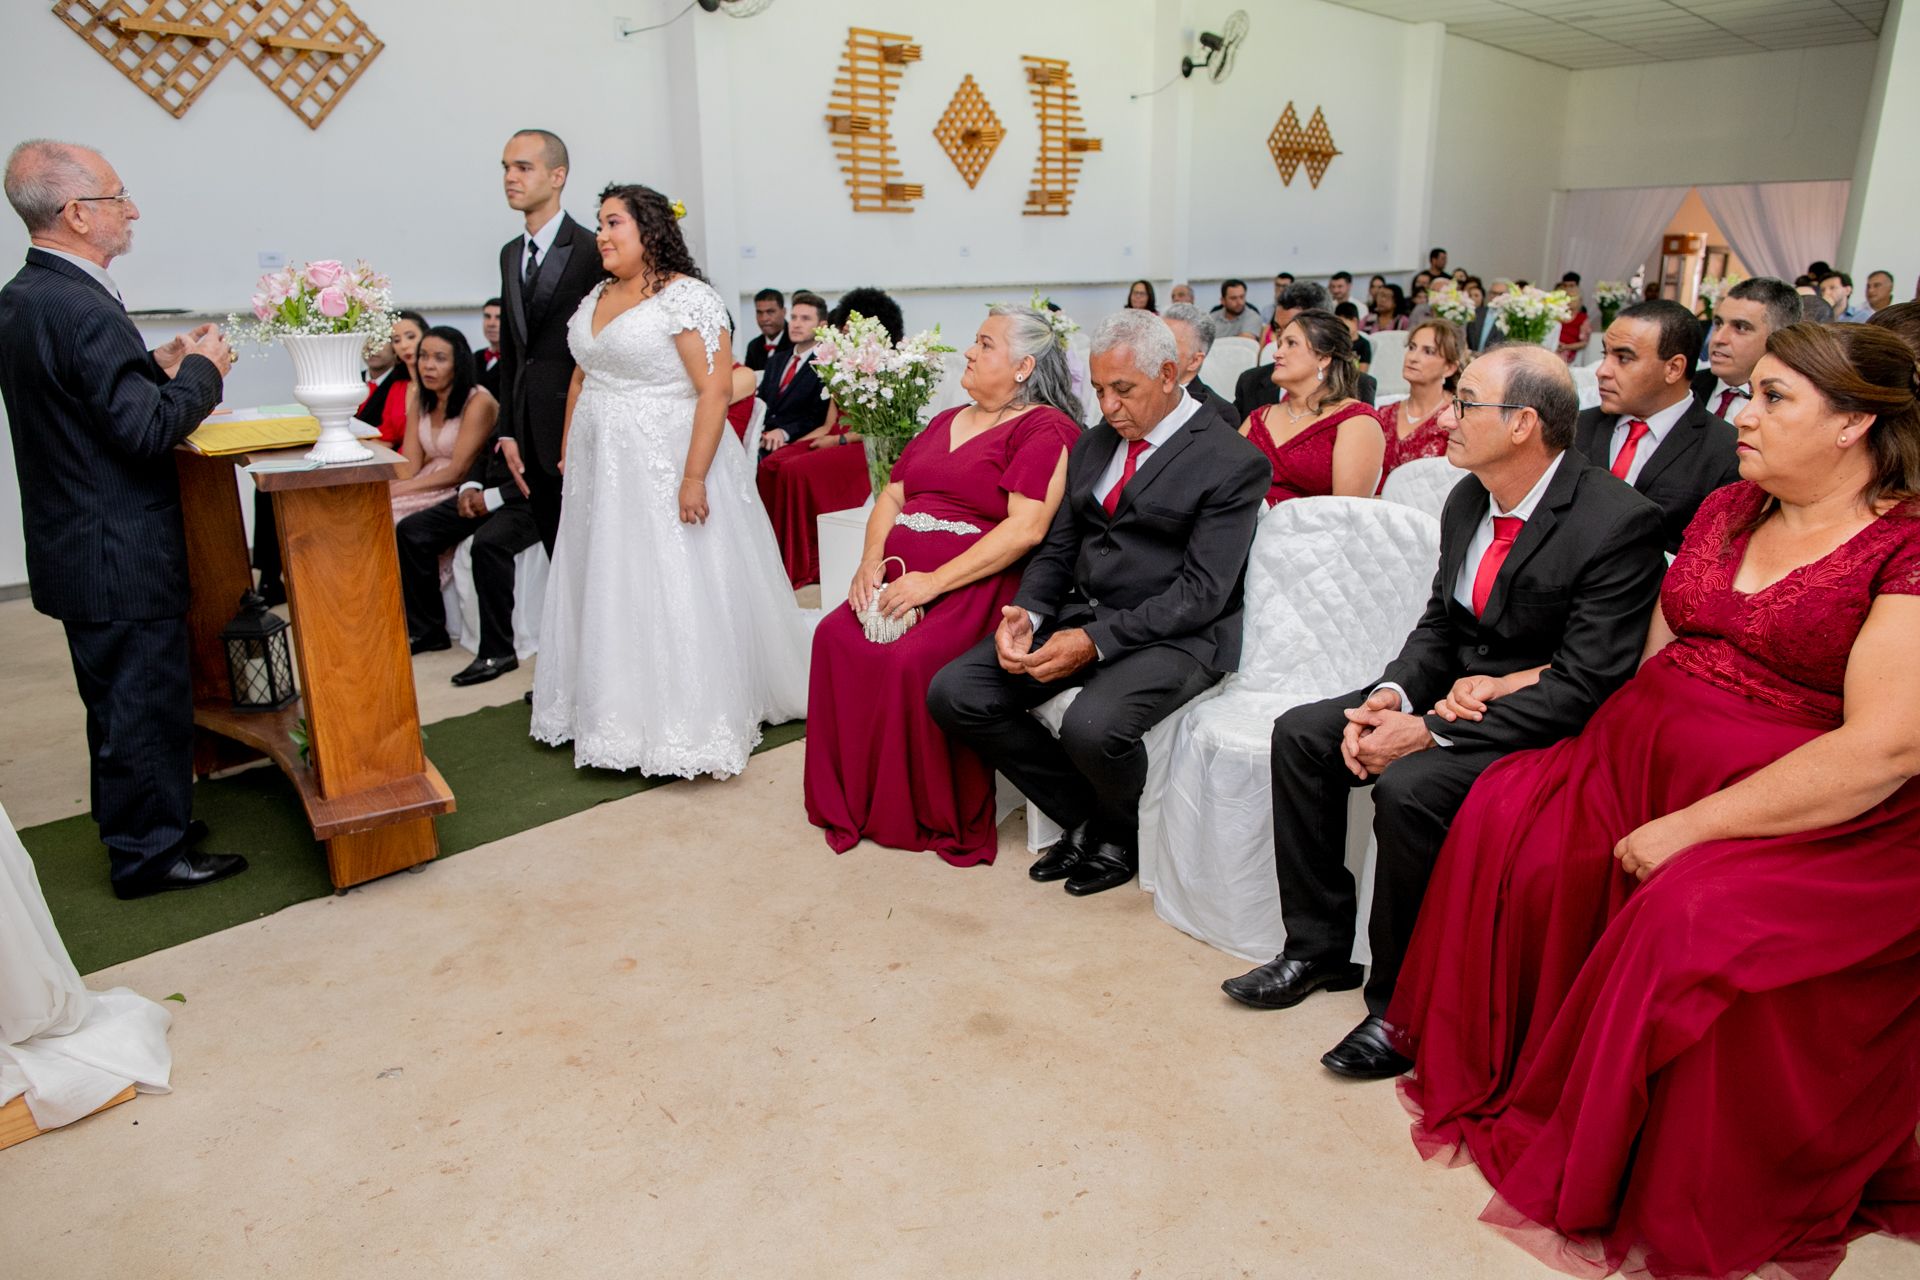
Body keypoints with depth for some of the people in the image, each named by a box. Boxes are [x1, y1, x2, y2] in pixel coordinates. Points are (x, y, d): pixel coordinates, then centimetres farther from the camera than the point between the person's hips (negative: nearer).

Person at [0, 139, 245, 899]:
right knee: (146, 700, 3)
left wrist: (156, 366, 8)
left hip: (79, 543, 10)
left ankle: (131, 826, 36)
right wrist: (202, 369, -10)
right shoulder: (82, 308, -22)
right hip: (119, 552, -10)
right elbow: (149, 431, -24)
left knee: (121, 698, 21)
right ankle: (151, 852, 16)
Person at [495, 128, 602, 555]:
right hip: (531, 431, 7)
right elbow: (510, 349, 17)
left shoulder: (591, 251, -9)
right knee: (556, 548, 11)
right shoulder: (510, 253, 15)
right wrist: (507, 432, 11)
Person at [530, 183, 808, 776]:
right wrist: (568, 451, 15)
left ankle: (686, 730, 6)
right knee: (608, 591, 12)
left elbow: (715, 391, -18)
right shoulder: (595, 298, 13)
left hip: (664, 470, -8)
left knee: (675, 591, -4)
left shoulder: (686, 297, -12)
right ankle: (621, 715, 25)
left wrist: (694, 478, -24)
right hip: (601, 472, 8)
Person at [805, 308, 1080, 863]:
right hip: (902, 581, 7)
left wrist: (934, 582, -20)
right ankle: (848, 800, -6)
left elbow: (1026, 528, -16)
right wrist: (872, 561, 1)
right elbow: (892, 496, 22)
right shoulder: (945, 422, 22)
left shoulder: (1046, 429, -4)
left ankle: (941, 818, -11)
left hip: (978, 586, -7)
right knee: (835, 637, -18)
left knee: (913, 660, -31)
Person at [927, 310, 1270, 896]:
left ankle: (1120, 836, 2)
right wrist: (1025, 613, -7)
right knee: (952, 693, -10)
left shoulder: (1233, 462, -7)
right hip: (1079, 616, 7)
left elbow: (1201, 592, -14)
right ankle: (1083, 818, 6)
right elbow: (1057, 548, 15)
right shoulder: (1093, 443, 15)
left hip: (1172, 634, -7)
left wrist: (1096, 641, -23)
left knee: (1092, 727, -35)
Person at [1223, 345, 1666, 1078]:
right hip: (1457, 691, 8)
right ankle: (1318, 947, 8)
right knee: (1301, 734, -3)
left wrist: (1432, 733, -27)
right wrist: (1392, 695, -10)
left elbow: (1584, 687, -24)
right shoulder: (1468, 499, 4)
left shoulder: (1617, 522, -21)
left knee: (1409, 787, -32)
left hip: (1540, 723, -8)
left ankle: (1401, 1004, -10)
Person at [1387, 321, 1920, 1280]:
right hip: (1646, 761, 7)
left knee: (1692, 922, -31)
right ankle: (1495, 1080, 1)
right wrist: (1521, 684, 2)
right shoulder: (1728, 509, 11)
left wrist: (1691, 827, -21)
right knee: (1509, 813, -16)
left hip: (1812, 828, -6)